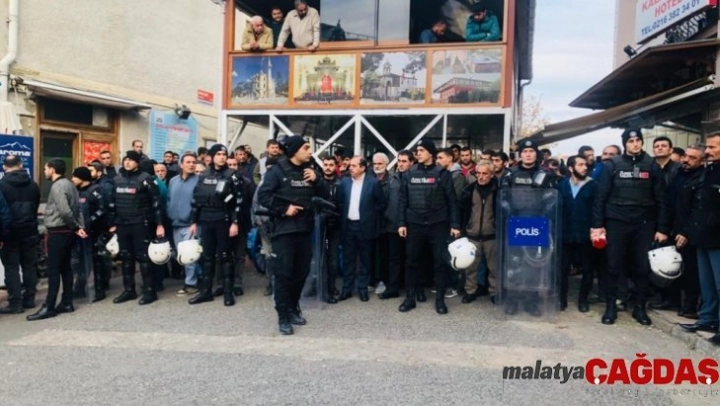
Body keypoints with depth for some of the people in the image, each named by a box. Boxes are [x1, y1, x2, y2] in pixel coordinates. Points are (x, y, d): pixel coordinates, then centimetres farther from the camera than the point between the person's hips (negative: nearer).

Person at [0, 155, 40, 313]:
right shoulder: (33, 184, 7)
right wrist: (30, 222, 17)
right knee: (29, 265, 11)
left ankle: (15, 303, 0)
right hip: (29, 231, 5)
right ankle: (29, 299, 16)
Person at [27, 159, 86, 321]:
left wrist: (75, 227, -10)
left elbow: (65, 211, -23)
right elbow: (77, 208, 10)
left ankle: (49, 307, -2)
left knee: (53, 270, -6)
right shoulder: (69, 184, 15)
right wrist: (79, 226, 0)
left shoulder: (57, 186, -14)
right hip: (67, 232, 9)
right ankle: (66, 303, 16)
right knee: (65, 267, 11)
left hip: (58, 233, -9)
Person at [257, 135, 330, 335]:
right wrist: (284, 209, -16)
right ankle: (283, 317, 6)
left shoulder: (309, 171, 11)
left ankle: (293, 310, 27)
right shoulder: (278, 170, -5)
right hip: (284, 230, -6)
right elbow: (263, 195, -11)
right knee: (283, 273, -3)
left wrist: (317, 180, -8)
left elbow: (326, 195, 8)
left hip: (304, 229, 6)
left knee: (301, 272, 12)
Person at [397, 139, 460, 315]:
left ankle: (440, 299, 15)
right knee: (412, 261, 8)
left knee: (440, 262, 3)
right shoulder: (410, 174, 5)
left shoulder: (442, 173, -2)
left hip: (438, 225, -2)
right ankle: (410, 297, 20)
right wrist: (402, 223, 0)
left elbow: (452, 200, -3)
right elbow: (403, 200, 6)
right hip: (415, 225, 2)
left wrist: (455, 224, -7)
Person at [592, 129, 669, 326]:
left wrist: (662, 228, -1)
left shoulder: (652, 166, 5)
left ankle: (640, 307, 19)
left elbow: (660, 199, 5)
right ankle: (610, 306, 14)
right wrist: (597, 224, -6)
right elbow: (601, 196, -1)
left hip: (644, 224, 2)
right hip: (616, 222, -1)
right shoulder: (612, 165, 0)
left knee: (643, 267, 6)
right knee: (613, 266, 3)